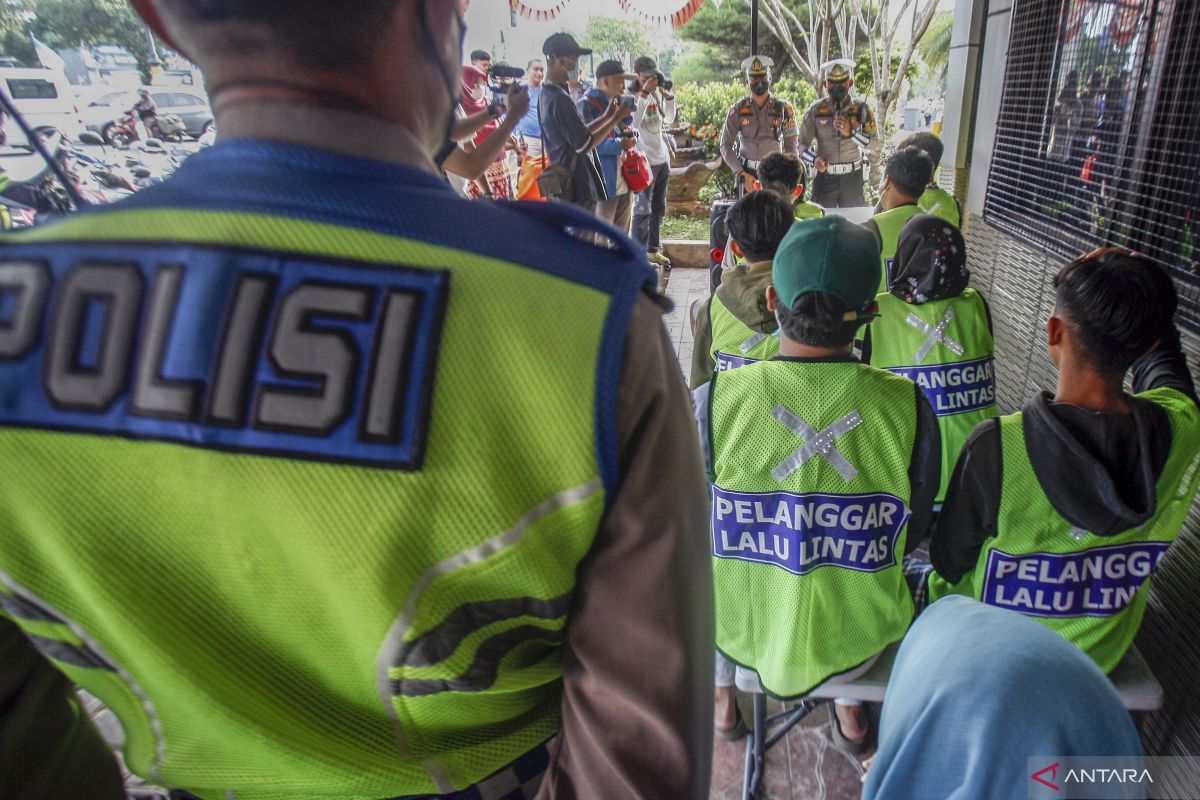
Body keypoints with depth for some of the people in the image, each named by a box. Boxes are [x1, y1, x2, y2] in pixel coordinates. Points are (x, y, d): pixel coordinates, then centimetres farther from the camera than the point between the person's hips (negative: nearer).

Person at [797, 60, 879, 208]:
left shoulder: (861, 110, 1)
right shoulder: (815, 110, -1)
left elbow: (874, 145, -4)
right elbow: (802, 144, -1)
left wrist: (851, 133, -20)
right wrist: (815, 159, -21)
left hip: (853, 178, 1)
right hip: (825, 176, -1)